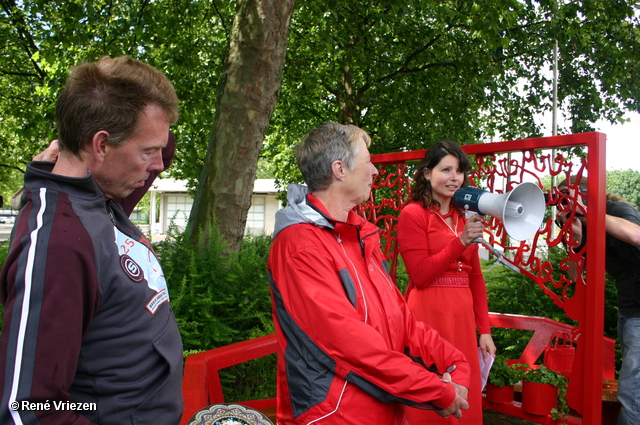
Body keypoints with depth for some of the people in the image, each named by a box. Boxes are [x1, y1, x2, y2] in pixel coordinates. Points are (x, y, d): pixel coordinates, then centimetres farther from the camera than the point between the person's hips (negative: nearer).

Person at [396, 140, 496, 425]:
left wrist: (484, 329, 11)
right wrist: (461, 241, -18)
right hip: (428, 313, -6)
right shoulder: (413, 214, -5)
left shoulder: (464, 217, 15)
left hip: (462, 315, 6)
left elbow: (475, 277, 16)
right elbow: (420, 274, -13)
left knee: (465, 402, 12)